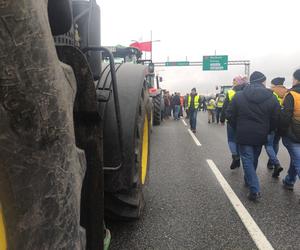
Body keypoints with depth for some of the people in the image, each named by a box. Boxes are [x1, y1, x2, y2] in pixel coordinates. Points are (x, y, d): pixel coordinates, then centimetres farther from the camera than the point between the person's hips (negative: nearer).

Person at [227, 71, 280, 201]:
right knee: (254, 159, 21)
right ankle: (248, 180, 40)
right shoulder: (271, 98, -3)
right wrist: (267, 131, 14)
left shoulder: (239, 96, -5)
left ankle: (254, 190, -3)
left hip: (244, 135, -2)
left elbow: (230, 115, -2)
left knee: (247, 160, 4)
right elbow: (276, 119, -1)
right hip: (260, 136, 2)